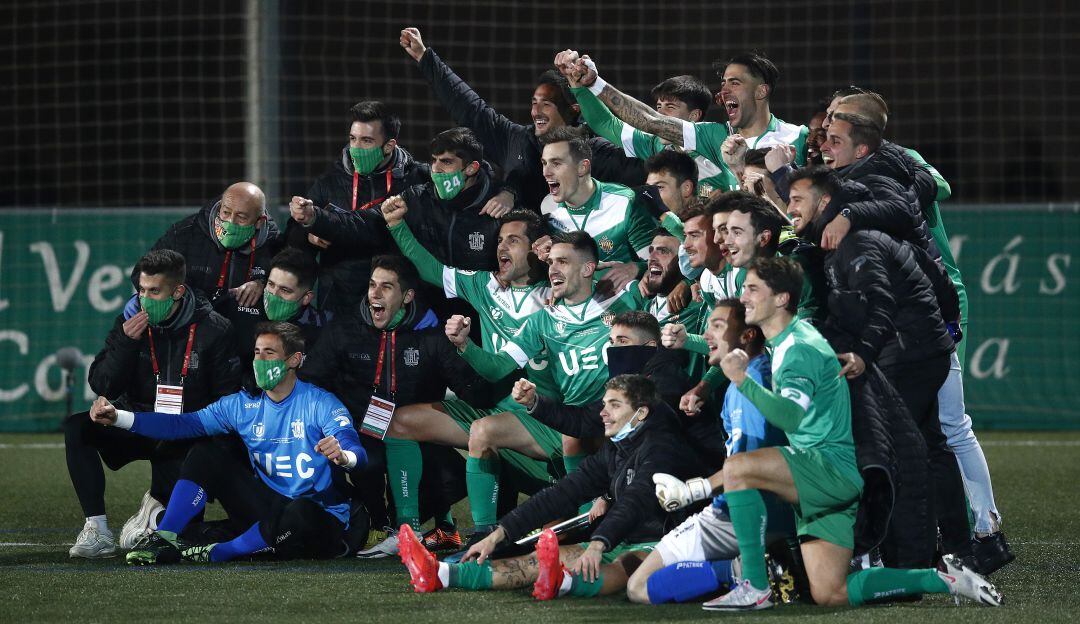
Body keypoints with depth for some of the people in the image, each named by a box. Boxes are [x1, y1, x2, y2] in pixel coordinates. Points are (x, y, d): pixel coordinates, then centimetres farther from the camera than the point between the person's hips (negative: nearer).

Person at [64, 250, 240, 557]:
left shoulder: (214, 330, -9)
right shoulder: (131, 321, 0)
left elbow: (228, 401, -5)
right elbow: (102, 386, -4)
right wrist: (126, 342, -18)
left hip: (187, 438, -3)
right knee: (76, 427, -25)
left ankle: (156, 504, 16)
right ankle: (96, 529, -23)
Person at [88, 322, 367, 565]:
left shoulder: (320, 404, -11)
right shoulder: (243, 405, 6)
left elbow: (356, 452, -25)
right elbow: (184, 424, 1)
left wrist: (344, 456, -52)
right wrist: (118, 418, -10)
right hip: (269, 506, 5)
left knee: (302, 513, -41)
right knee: (205, 454, -3)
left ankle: (218, 552, -23)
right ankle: (163, 539, -13)